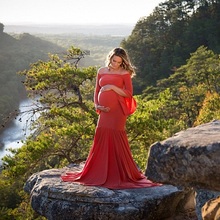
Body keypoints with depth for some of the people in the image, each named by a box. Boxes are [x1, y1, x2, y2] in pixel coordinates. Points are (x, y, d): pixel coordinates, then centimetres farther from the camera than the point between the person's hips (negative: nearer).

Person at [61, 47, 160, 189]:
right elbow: (97, 91, 18)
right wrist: (97, 105, 2)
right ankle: (99, 173, 11)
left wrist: (112, 87, -12)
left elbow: (129, 94, -4)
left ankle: (120, 174, 1)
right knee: (101, 140, 2)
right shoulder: (102, 72, 15)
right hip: (104, 111, 5)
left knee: (116, 141, -7)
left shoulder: (125, 73, 2)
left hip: (117, 111, -4)